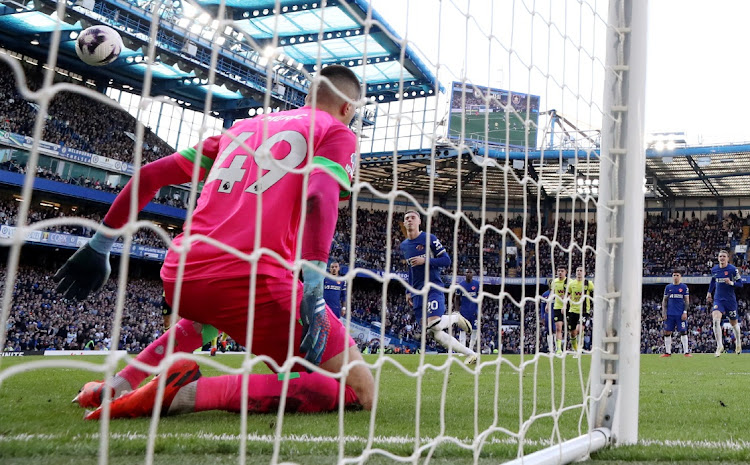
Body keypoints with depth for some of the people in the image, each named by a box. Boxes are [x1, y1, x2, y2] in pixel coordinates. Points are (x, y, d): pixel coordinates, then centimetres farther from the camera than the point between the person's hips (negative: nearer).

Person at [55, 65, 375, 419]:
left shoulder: (242, 128, 27)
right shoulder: (337, 132, 10)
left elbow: (151, 174, 25)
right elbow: (319, 198, -13)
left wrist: (99, 246, 30)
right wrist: (313, 293, -22)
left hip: (178, 281, 7)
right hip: (252, 282, -7)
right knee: (359, 392, -3)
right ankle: (192, 393, -17)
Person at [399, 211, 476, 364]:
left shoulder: (429, 239, -4)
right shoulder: (403, 246, 16)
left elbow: (446, 260, -7)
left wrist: (425, 260, -18)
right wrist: (409, 291, 21)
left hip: (433, 287, -6)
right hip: (418, 292, 6)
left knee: (435, 325, -26)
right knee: (435, 334, -1)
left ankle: (456, 317, 8)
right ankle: (471, 354, 8)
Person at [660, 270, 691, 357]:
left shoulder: (684, 287, 4)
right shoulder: (668, 287, 11)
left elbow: (687, 301, 2)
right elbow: (664, 301, 13)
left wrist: (685, 312, -7)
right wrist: (664, 312, 4)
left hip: (680, 314, -3)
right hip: (670, 314, 3)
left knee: (683, 332, -5)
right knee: (667, 332, 2)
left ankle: (686, 352, 0)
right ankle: (667, 352, 9)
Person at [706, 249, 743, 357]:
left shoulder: (733, 269, -9)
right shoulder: (714, 269, 3)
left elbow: (740, 283, -6)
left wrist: (731, 283, -24)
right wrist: (709, 293, 18)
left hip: (730, 300, -2)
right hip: (718, 299, 2)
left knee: (733, 323, 12)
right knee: (715, 319, -20)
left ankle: (738, 343, 38)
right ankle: (719, 346, -17)